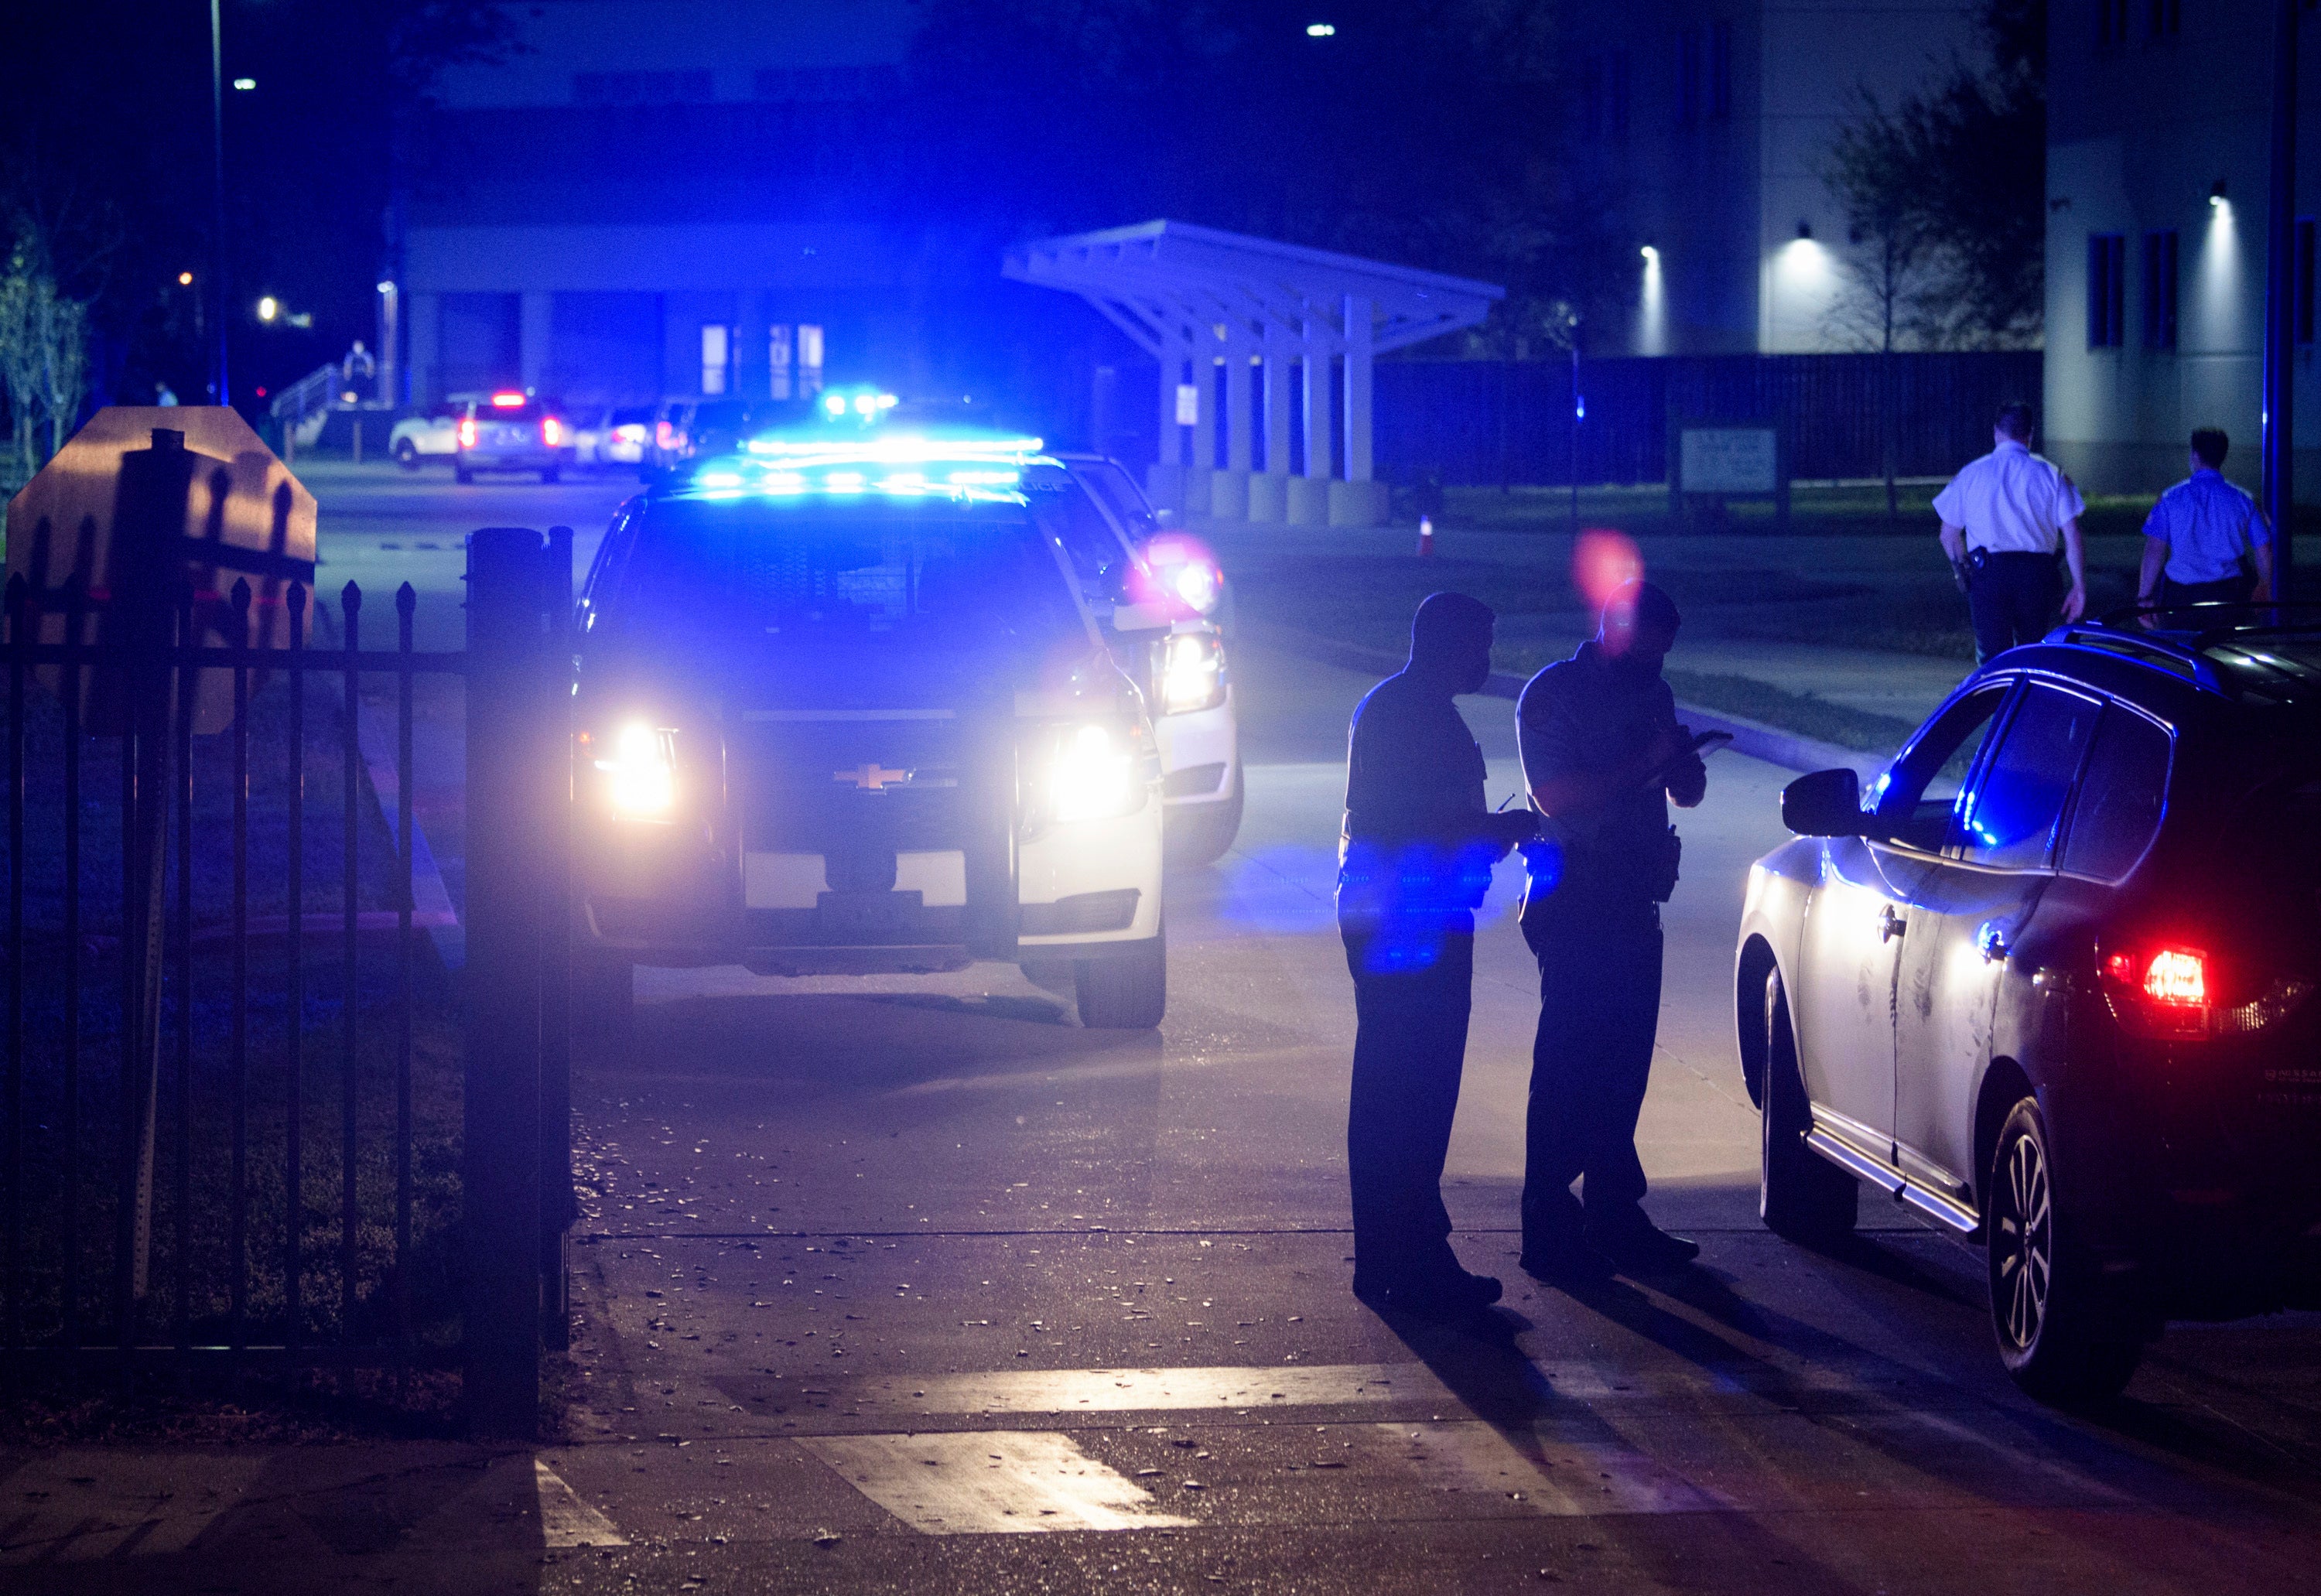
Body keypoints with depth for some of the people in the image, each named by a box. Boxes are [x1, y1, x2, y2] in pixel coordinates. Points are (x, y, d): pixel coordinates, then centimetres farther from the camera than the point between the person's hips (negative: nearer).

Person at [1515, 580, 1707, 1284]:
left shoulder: (1652, 693, 16)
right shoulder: (1553, 694, -6)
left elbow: (1688, 792, 19)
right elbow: (1555, 795, -18)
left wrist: (1683, 760, -5)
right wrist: (1646, 761, -21)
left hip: (1634, 903, 7)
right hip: (1574, 903, -7)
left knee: (1623, 1066, 9)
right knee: (1569, 1065, -8)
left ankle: (1614, 1215, 15)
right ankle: (1549, 1232, -6)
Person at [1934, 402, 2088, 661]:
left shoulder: (1972, 473, 8)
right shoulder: (2049, 473, 7)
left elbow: (1949, 535, 10)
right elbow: (2072, 537, 0)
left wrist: (1964, 571, 25)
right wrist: (2079, 587, 5)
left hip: (1988, 571, -1)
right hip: (2037, 572, 1)